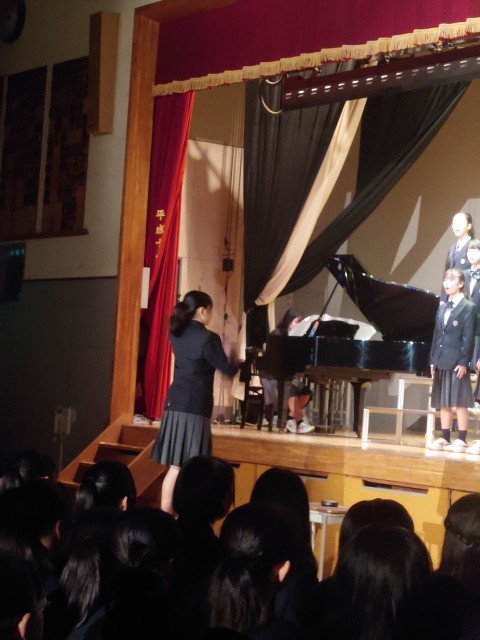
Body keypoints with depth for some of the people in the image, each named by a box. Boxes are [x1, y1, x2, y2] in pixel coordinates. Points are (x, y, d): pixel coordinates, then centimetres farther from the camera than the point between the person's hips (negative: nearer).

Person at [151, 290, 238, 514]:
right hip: (195, 407, -7)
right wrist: (238, 364, 16)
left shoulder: (176, 334, 8)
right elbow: (227, 369, -3)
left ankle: (165, 514, 12)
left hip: (174, 403, 7)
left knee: (175, 466, 11)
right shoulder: (208, 338, -12)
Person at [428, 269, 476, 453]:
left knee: (460, 403, -2)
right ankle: (445, 439, 15)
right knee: (443, 403, 9)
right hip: (441, 362, 7)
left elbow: (468, 338, -10)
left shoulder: (468, 307, -5)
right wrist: (433, 360, 10)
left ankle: (461, 440, 2)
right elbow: (436, 335, 15)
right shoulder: (442, 307, 15)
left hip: (457, 362, -7)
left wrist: (464, 362, -15)